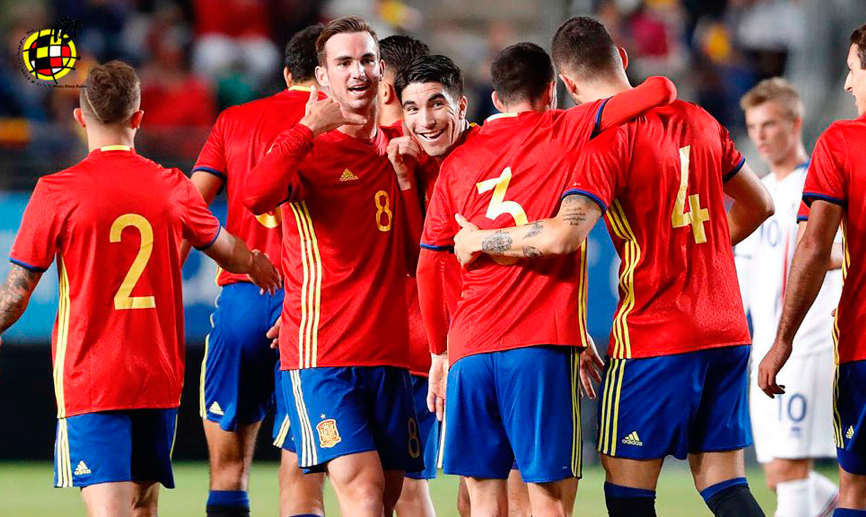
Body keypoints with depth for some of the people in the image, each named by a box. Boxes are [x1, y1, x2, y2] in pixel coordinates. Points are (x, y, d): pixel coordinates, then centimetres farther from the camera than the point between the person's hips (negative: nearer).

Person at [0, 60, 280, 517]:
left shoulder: (56, 192, -8)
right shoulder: (172, 187, 2)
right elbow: (227, 251, 21)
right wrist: (258, 265, 45)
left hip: (88, 379, -4)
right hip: (160, 377, 4)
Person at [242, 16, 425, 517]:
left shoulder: (398, 147, 13)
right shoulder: (308, 147, -3)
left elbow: (418, 257, 10)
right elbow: (256, 195, -26)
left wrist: (407, 175, -2)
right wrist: (311, 127, -21)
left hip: (389, 352, 6)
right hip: (321, 350, -6)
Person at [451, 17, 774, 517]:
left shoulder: (608, 140, -12)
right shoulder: (699, 120, 9)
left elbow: (562, 236, -24)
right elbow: (759, 205, 21)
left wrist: (479, 241, -9)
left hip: (652, 337, -6)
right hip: (728, 334, 6)